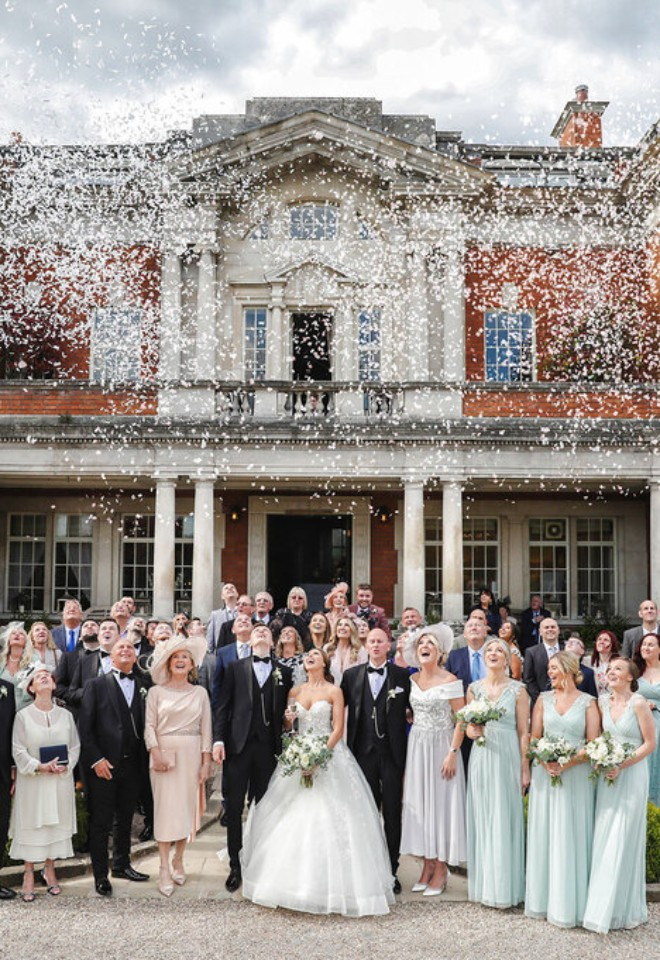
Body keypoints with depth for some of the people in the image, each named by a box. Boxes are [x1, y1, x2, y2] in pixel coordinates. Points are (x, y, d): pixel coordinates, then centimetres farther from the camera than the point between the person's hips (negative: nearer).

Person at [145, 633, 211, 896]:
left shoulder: (200, 693, 7)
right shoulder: (156, 692, 3)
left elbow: (206, 729, 5)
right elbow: (149, 726, -1)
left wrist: (206, 761, -1)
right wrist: (156, 754, -13)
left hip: (192, 755, 2)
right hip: (164, 754, -2)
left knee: (187, 806, 5)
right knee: (165, 807, -3)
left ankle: (178, 861, 20)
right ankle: (165, 869, 0)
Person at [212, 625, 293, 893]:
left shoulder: (283, 673, 10)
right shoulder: (235, 668, 9)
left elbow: (285, 711, 6)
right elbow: (223, 706, 4)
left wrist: (284, 745, -1)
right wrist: (218, 739, -6)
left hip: (268, 747, 1)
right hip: (238, 745, 0)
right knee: (234, 808, 2)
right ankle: (235, 866, 12)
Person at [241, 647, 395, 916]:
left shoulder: (334, 691, 0)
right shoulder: (295, 691, 11)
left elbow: (338, 728, -6)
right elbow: (288, 727, 16)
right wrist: (288, 720, -7)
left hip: (329, 755, -4)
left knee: (329, 820, -9)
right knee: (292, 819, 0)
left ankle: (331, 886, -2)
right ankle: (294, 882, 8)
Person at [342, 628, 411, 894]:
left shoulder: (402, 676, 1)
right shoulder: (351, 675, 5)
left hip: (392, 752, -1)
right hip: (364, 752, 1)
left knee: (392, 813, 4)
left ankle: (391, 870, 13)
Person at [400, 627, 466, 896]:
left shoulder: (450, 681, -9)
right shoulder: (412, 680, 7)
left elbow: (461, 720, -11)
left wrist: (452, 753, -17)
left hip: (441, 747, -5)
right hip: (416, 748, 5)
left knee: (441, 803, 0)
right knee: (419, 804, 7)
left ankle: (440, 870, 8)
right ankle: (427, 866, 16)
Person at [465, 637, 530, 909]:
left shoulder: (517, 690, -2)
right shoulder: (474, 688, 8)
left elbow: (523, 732, -3)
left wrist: (525, 769, -7)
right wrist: (472, 731, -10)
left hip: (507, 757, -3)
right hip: (481, 758, 3)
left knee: (504, 819, -1)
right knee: (481, 819, 5)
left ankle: (504, 888, 8)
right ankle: (482, 884, 15)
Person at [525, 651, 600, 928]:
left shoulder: (588, 702, 1)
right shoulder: (544, 699, 9)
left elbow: (593, 744, -4)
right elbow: (534, 738, 7)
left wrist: (567, 764, -16)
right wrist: (546, 762, -11)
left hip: (576, 774, -2)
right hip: (545, 774, 3)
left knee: (571, 837, 0)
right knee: (543, 834, 5)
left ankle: (569, 903, 10)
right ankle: (543, 899, 14)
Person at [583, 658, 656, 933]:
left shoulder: (638, 703, -10)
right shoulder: (603, 702, 7)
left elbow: (650, 743, -9)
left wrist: (621, 766, -16)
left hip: (631, 774, -5)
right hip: (607, 776, 5)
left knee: (624, 840, -2)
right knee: (603, 837, 6)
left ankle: (625, 910, 9)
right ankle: (602, 903, 16)